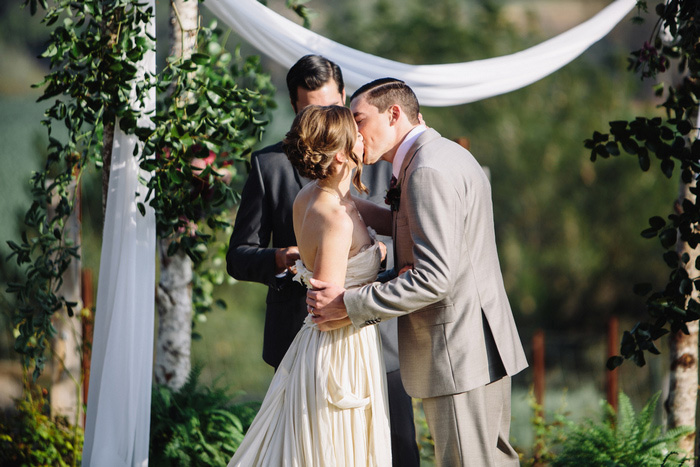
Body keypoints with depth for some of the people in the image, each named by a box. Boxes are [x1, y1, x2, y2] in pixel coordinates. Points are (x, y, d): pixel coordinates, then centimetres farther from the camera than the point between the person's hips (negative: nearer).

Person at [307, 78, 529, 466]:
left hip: (458, 356, -10)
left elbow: (434, 278, -24)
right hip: (484, 347, 10)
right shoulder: (449, 155, 16)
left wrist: (349, 304, -20)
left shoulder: (428, 172, -18)